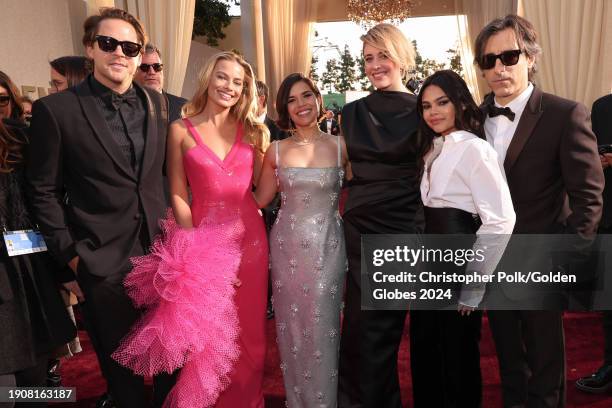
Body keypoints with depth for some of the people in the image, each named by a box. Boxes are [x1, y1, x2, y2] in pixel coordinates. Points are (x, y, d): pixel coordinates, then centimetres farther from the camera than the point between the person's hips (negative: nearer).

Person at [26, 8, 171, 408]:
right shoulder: (56, 109, -8)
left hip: (161, 251, 4)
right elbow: (44, 192, -4)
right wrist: (70, 255, -6)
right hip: (103, 262, -3)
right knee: (122, 361, 16)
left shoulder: (154, 102, 4)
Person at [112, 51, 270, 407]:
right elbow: (178, 193, -3)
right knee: (204, 326, 10)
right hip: (202, 236, -2)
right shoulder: (181, 130, -1)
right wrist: (193, 245, -9)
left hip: (249, 234, 3)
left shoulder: (252, 130, 5)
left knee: (248, 325, 14)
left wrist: (265, 144, -5)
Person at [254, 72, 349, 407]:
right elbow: (259, 200, 7)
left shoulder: (340, 146, 0)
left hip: (327, 247, -1)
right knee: (291, 329, 12)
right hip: (287, 246, 2)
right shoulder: (276, 150, 3)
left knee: (322, 328, 4)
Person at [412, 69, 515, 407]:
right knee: (424, 351, 19)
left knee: (457, 355, 9)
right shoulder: (433, 150, 13)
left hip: (457, 261, -8)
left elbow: (501, 221, -21)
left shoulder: (473, 149, -14)